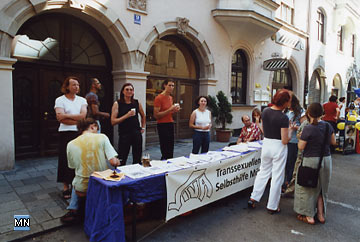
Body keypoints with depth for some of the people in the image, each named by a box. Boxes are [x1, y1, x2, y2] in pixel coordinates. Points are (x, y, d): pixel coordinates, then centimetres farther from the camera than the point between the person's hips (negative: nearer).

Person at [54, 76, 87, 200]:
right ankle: (66, 187, 12)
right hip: (66, 134, -2)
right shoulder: (60, 100, 1)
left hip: (80, 133, 3)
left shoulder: (82, 100, 11)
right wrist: (77, 120, -11)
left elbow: (83, 115, -5)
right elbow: (60, 118, -12)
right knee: (65, 160, 2)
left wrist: (66, 115, -9)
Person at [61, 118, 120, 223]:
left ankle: (74, 210, 27)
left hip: (82, 190, 2)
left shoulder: (71, 144, -5)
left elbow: (73, 166, 9)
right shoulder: (102, 137, -11)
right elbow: (114, 162, -17)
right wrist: (117, 161, 5)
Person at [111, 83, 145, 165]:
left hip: (137, 133, 3)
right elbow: (113, 121, -9)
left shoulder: (137, 103, 7)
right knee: (122, 160, 0)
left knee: (137, 159, 10)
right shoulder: (117, 104, -2)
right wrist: (126, 115, -16)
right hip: (124, 134, -3)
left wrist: (143, 127, 15)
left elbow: (143, 116, 24)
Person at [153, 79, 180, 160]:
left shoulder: (171, 97, 15)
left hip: (170, 124, 8)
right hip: (162, 125, -8)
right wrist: (170, 109, -19)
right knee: (165, 151, -6)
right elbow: (156, 115, -15)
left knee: (171, 151, 9)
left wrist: (175, 110, 6)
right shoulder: (159, 98, -10)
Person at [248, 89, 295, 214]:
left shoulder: (265, 111, -1)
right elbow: (285, 140, -16)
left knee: (263, 172, 20)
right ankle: (272, 207, 19)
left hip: (266, 144, 6)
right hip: (278, 147, -5)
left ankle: (253, 198, 22)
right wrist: (290, 130, -1)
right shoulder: (283, 118, -19)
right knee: (277, 177, 8)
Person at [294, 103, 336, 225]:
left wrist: (300, 137, 1)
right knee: (322, 187, 20)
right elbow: (333, 142, 11)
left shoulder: (308, 129, -19)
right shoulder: (328, 126, -1)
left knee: (308, 188, 10)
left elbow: (301, 147, -15)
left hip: (311, 160, -5)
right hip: (326, 159, 6)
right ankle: (321, 215, 29)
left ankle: (309, 216, 18)